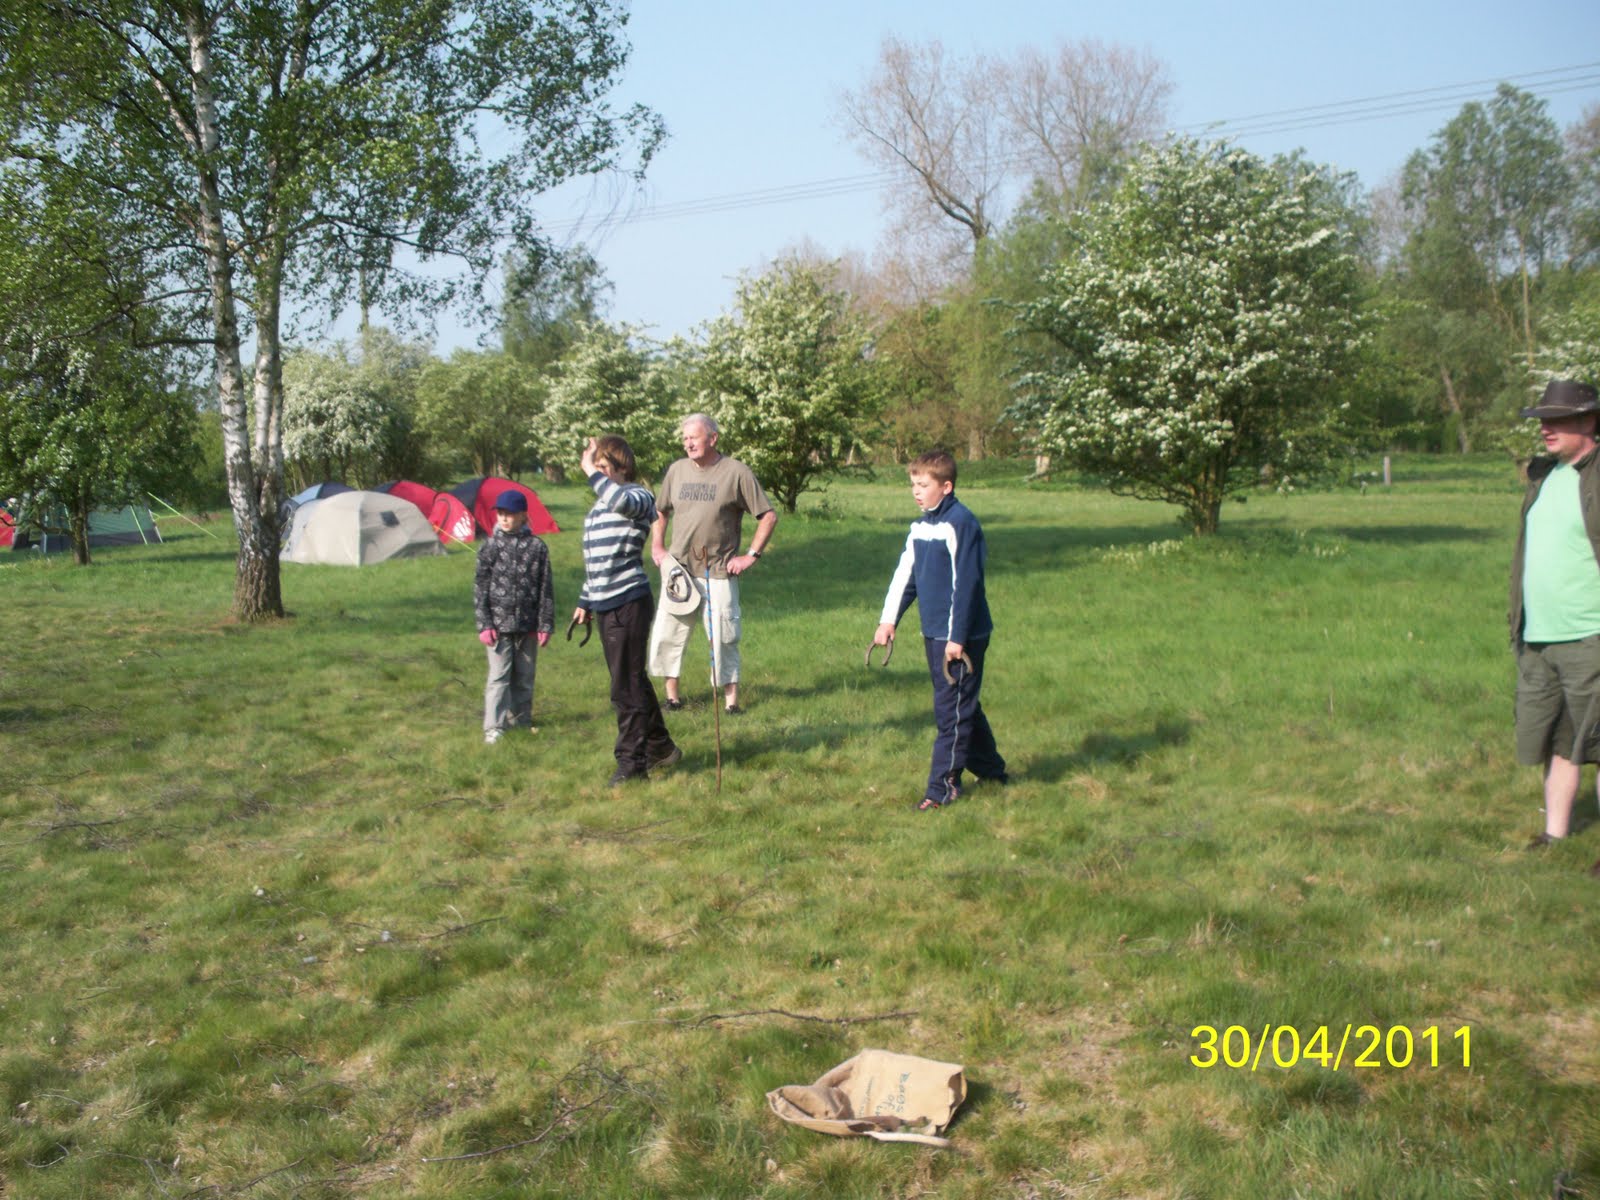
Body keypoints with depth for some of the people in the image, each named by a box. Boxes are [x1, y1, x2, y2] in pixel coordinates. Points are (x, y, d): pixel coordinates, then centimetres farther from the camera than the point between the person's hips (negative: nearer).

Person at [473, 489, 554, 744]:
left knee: (524, 676, 10)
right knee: (499, 676, -3)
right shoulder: (490, 547, 0)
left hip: (527, 626, 1)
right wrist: (484, 624, -6)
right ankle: (494, 726, -1)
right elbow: (480, 588, 1)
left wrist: (545, 625, -1)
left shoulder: (536, 547, 0)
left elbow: (545, 589, 2)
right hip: (499, 625, -1)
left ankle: (521, 719, 24)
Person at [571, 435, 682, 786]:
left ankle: (632, 763, 2)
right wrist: (585, 601, 27)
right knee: (633, 682, 17)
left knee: (627, 687, -6)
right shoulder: (599, 506, 18)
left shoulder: (639, 497, -9)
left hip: (629, 602, -9)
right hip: (605, 605, 9)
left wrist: (592, 470, -24)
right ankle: (660, 747, 29)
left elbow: (621, 501, -36)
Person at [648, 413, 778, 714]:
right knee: (666, 633, 6)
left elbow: (768, 517, -4)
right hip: (678, 568, 4)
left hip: (719, 572, -4)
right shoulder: (677, 470, 7)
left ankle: (731, 700, 11)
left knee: (723, 638, 0)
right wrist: (657, 548, 12)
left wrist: (751, 555, -7)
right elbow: (660, 512, 22)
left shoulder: (736, 472, -6)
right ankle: (672, 695, 19)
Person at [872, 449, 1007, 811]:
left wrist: (957, 638, -18)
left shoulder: (961, 523, -15)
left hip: (961, 635, -9)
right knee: (963, 705, 16)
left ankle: (943, 786, 3)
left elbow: (965, 584, -18)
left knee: (952, 709, -3)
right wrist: (889, 620, 10)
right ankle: (992, 770, 29)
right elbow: (905, 574, 16)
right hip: (934, 632, 9)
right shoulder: (920, 526, 11)